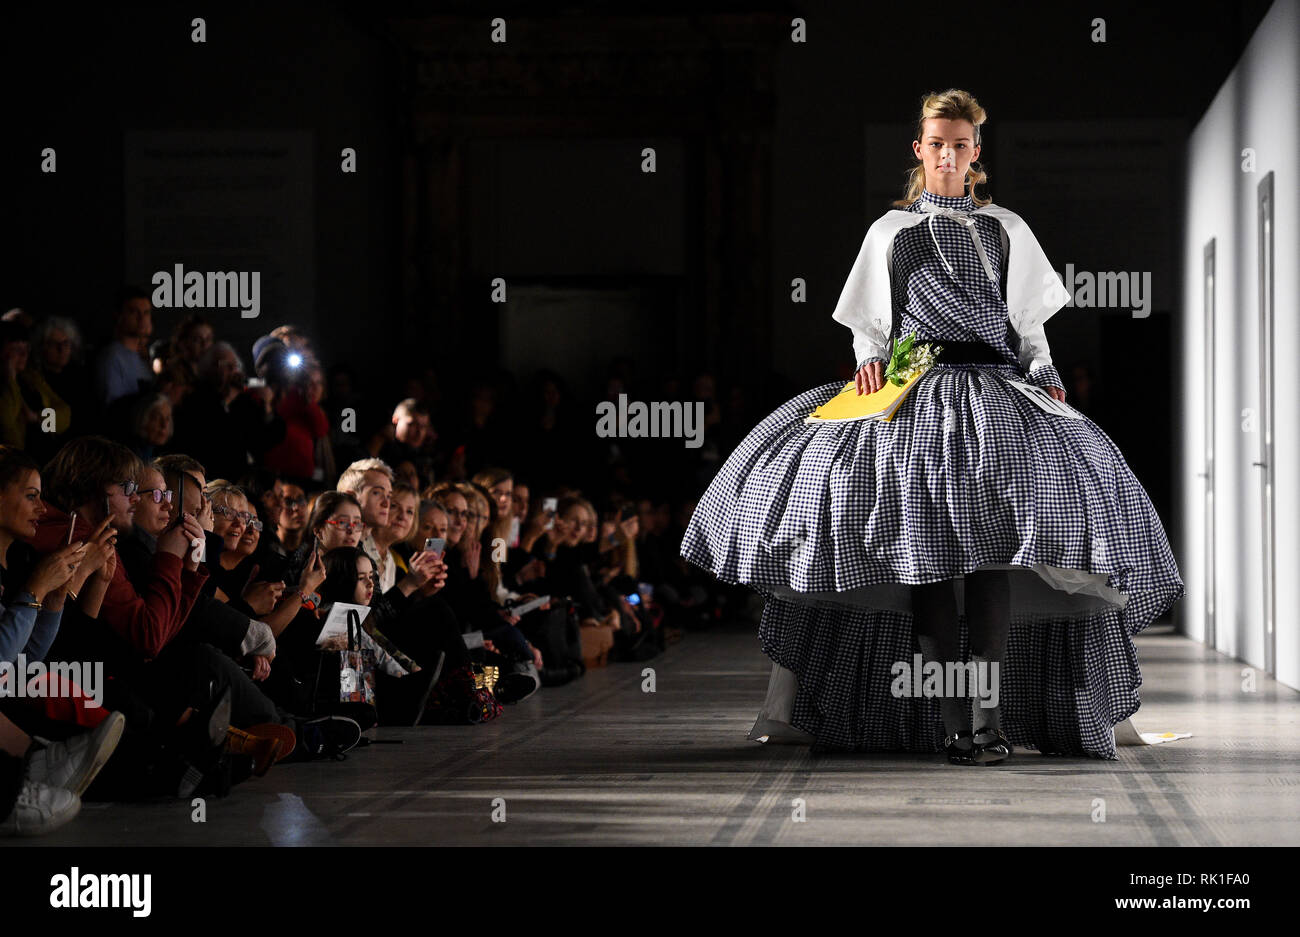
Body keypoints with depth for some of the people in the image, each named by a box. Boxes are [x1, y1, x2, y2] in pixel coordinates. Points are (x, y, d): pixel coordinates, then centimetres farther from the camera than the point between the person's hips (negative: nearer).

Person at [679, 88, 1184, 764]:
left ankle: (989, 713, -21)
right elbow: (870, 324, 18)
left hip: (996, 388, 0)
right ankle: (950, 718, -15)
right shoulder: (891, 230, 18)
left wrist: (1044, 374, 6)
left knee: (992, 540, -18)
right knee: (928, 543, -14)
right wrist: (871, 358, -1)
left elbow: (1028, 322, 21)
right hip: (915, 392, 0)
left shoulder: (1006, 228, 20)